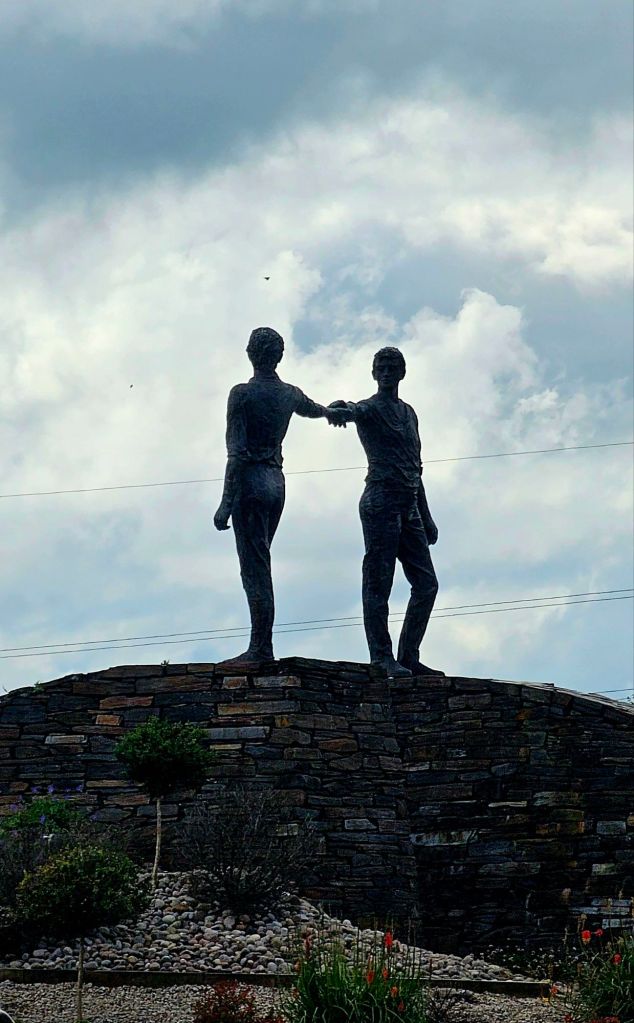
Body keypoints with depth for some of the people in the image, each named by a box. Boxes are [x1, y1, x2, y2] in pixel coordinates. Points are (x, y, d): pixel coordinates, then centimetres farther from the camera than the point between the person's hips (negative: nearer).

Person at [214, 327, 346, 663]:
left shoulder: (242, 393, -9)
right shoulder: (290, 394, 11)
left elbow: (236, 453, -14)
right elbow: (311, 408, 36)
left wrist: (226, 503, -15)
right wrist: (330, 412, 61)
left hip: (250, 481, -7)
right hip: (276, 482, 7)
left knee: (254, 566, -9)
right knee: (258, 564, 12)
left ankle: (261, 649, -13)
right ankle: (261, 646, 7)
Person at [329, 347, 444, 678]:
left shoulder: (408, 412, 22)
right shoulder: (370, 408, 0)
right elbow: (355, 412, -26)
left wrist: (426, 517, 23)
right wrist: (340, 410, -52)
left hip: (409, 505, 8)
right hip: (381, 500, -8)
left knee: (426, 584, 5)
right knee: (379, 583, -7)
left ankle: (409, 656, 10)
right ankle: (381, 657, -8)